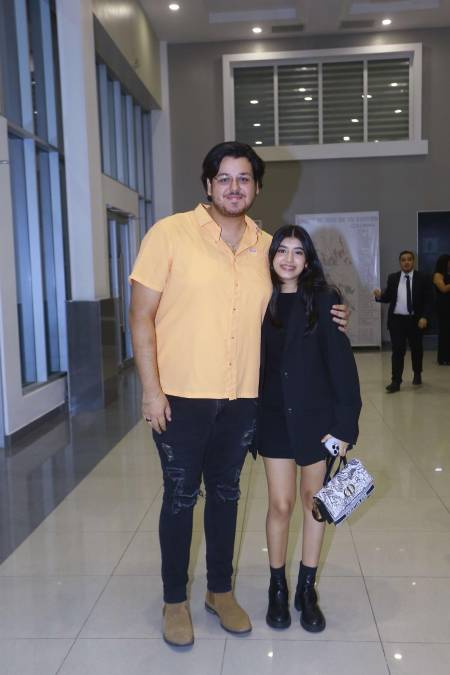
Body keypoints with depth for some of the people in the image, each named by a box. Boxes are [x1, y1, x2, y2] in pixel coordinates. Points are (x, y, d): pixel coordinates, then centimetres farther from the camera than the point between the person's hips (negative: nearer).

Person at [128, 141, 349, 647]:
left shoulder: (266, 246, 6)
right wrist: (151, 389, -12)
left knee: (225, 492, 17)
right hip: (180, 396, -3)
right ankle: (174, 599, 30)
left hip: (242, 397, 4)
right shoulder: (170, 233, -8)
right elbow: (141, 315, -7)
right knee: (180, 496, 9)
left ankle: (220, 590, 37)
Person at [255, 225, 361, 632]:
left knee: (314, 500, 11)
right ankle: (278, 588, 25)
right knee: (281, 504, 5)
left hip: (315, 415, -1)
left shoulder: (324, 300, -5)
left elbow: (341, 363, -7)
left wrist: (345, 423, -11)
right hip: (274, 415, 1)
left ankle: (307, 589, 27)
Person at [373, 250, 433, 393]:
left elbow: (428, 301, -3)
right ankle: (396, 382, -2)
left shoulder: (422, 278, -1)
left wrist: (424, 317, -15)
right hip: (396, 319, 0)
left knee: (416, 349, 16)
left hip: (415, 320, 0)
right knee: (397, 351, -3)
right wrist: (379, 296, -16)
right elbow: (388, 297, 6)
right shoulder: (393, 278, 5)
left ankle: (417, 374, 39)